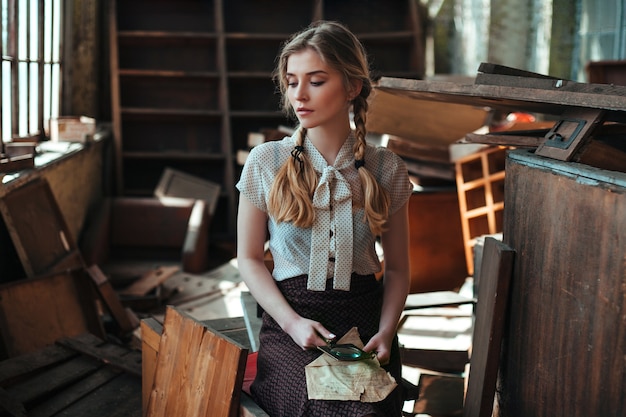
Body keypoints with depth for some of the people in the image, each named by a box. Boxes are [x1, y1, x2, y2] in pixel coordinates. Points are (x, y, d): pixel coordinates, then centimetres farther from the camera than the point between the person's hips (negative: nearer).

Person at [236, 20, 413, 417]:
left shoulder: (386, 169, 2)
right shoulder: (265, 162, -1)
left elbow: (397, 267, 10)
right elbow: (250, 257, 5)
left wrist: (386, 331, -7)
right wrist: (292, 323, -9)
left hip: (364, 321, 1)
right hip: (291, 322, -1)